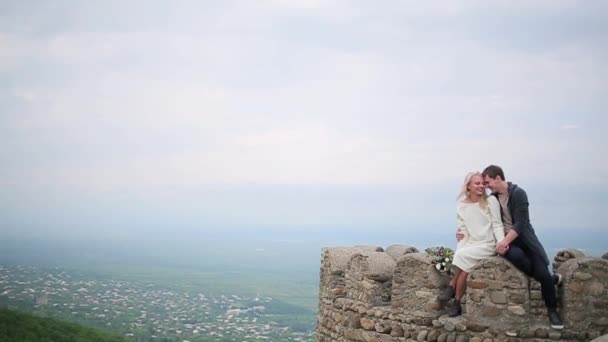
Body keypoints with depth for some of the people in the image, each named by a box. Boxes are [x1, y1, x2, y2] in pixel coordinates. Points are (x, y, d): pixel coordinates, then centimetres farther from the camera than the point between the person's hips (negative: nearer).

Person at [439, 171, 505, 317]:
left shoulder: (491, 201, -3)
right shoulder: (462, 206, 7)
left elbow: (497, 225, -5)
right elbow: (463, 231, 7)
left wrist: (502, 242, -20)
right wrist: (460, 247, -8)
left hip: (488, 245, -3)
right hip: (471, 245, 3)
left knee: (462, 255, -28)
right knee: (464, 269, -26)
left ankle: (452, 287, -8)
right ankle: (457, 304, -16)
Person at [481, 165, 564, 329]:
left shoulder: (518, 193, -12)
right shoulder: (492, 198, 4)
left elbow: (520, 224, -19)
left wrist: (505, 241, -29)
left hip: (524, 238, -2)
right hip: (505, 240, 2)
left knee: (543, 275, -15)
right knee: (515, 255, -34)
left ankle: (552, 310, 12)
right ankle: (552, 279, -8)